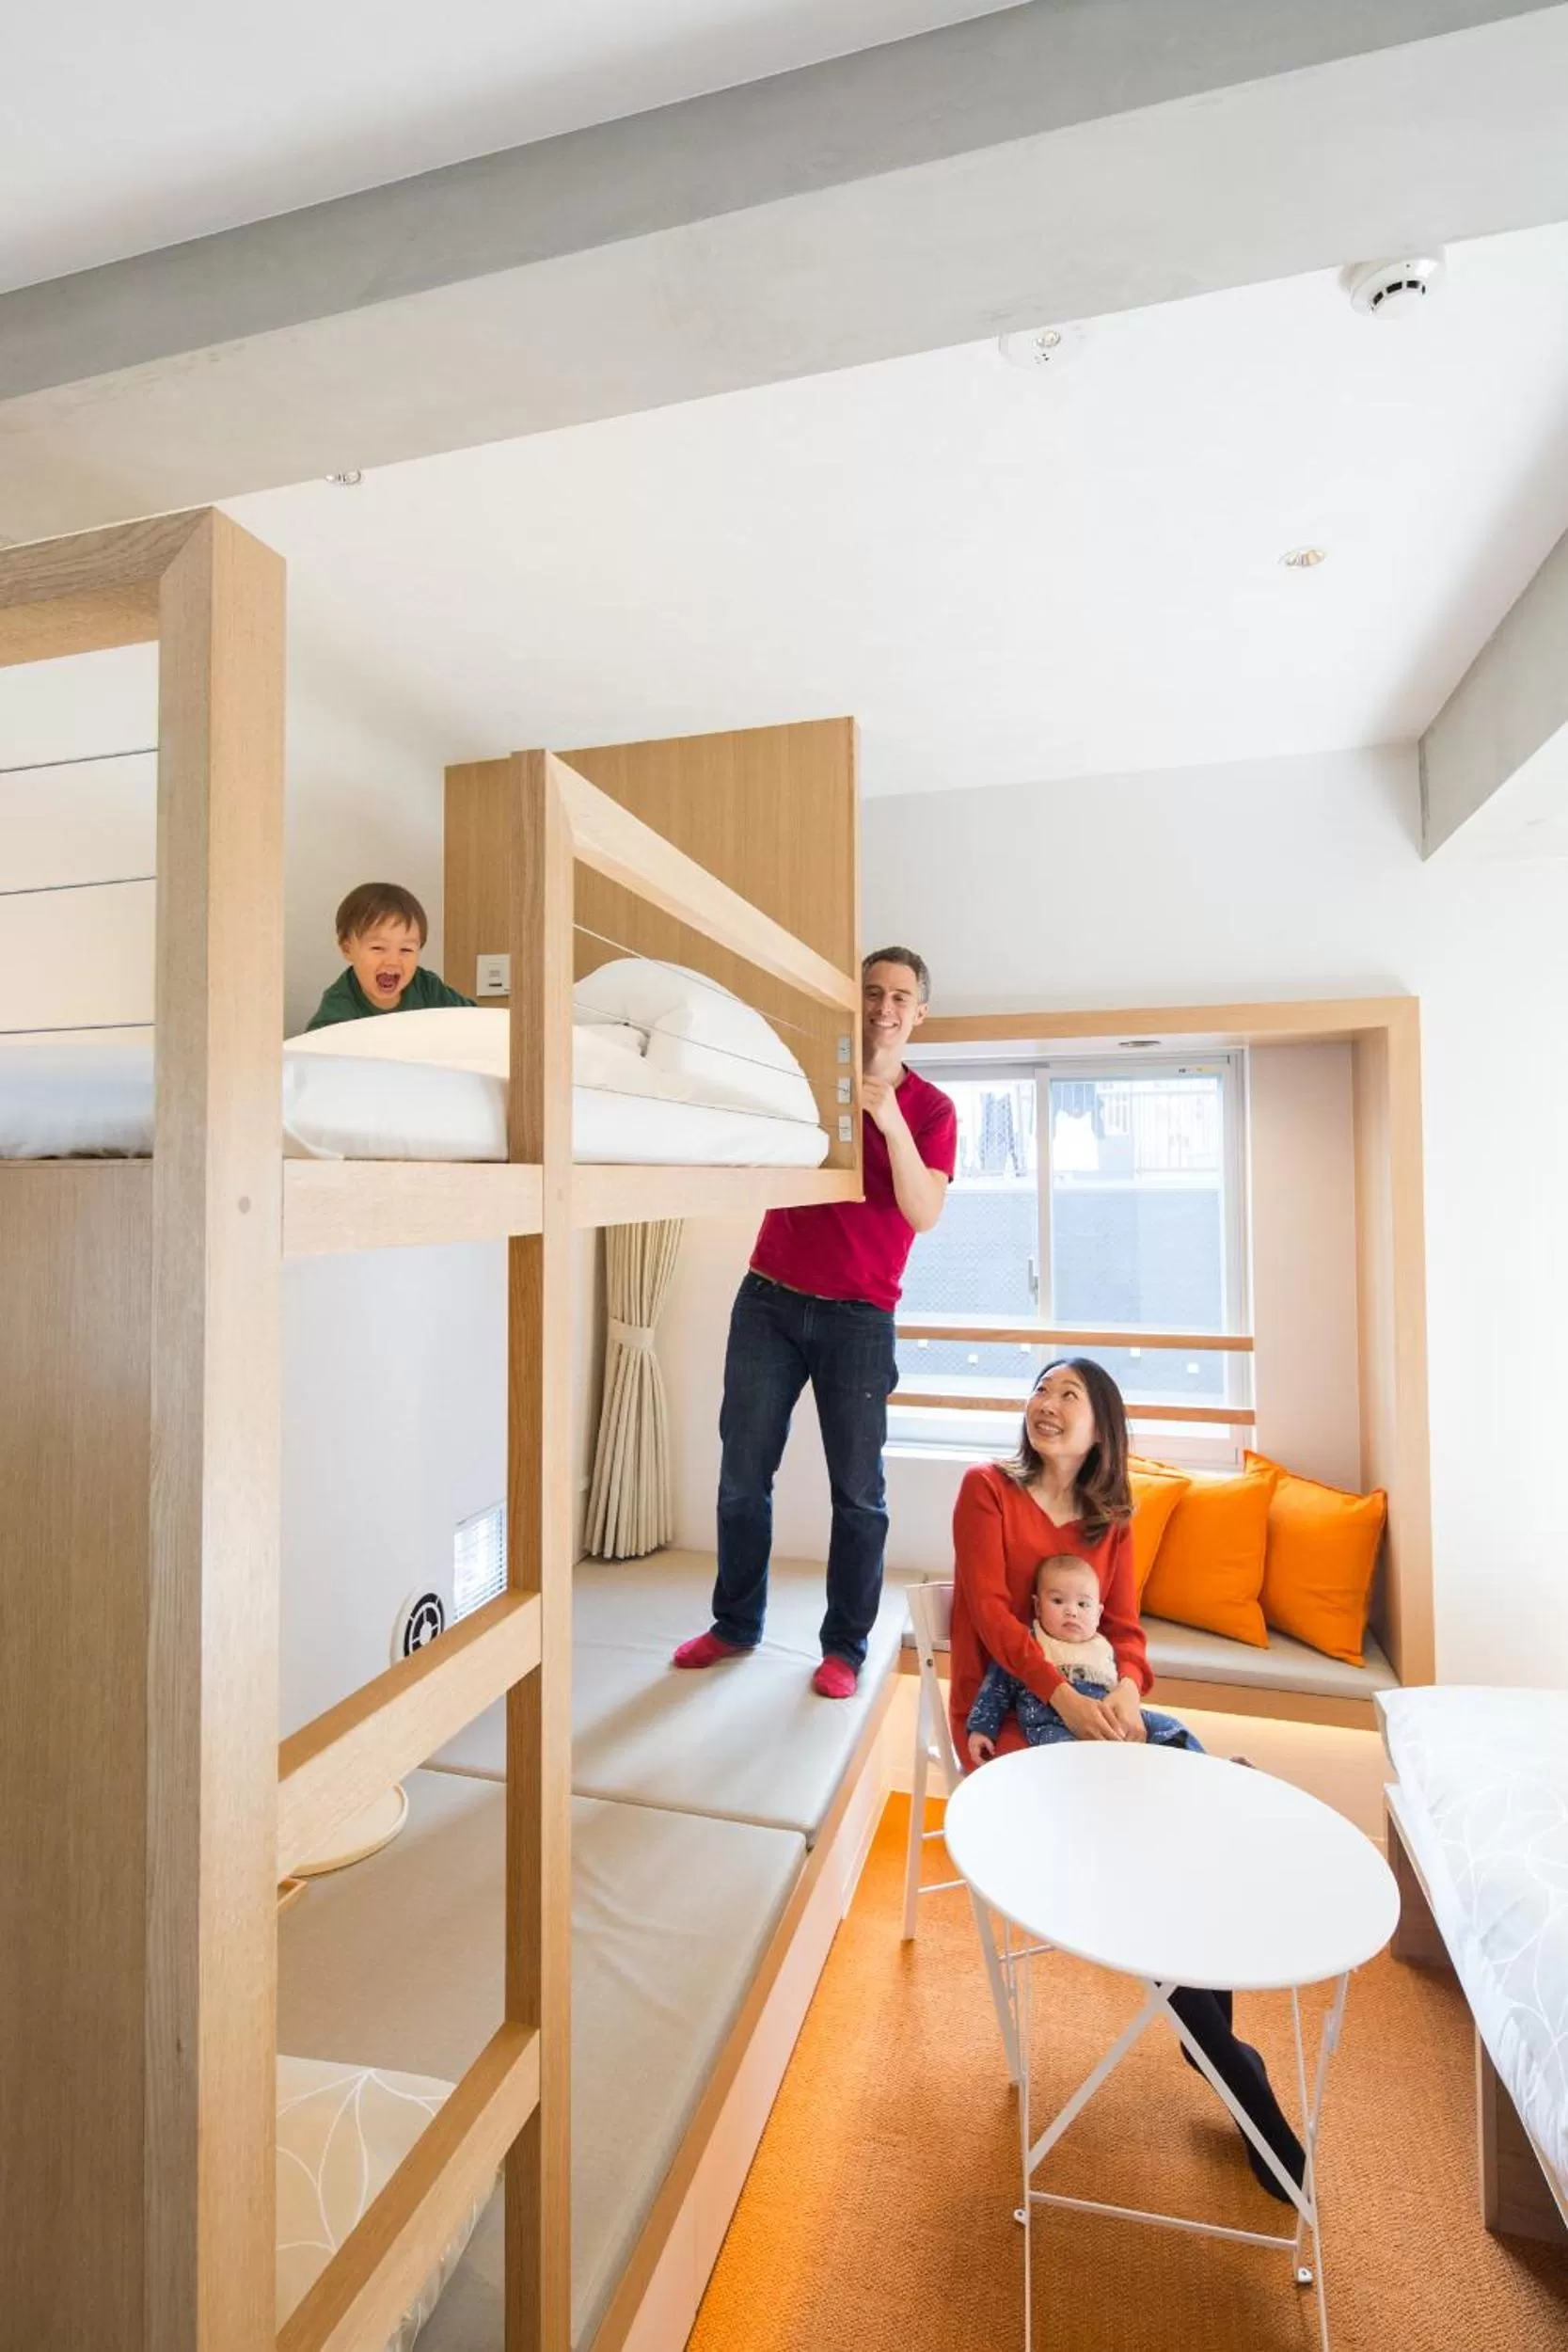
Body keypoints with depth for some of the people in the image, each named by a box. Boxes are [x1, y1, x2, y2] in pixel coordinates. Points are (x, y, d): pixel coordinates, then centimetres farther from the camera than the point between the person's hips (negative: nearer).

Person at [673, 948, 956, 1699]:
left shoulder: (930, 1110, 2)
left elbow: (924, 1212, -13)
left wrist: (888, 1116, -24)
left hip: (859, 1315, -2)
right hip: (770, 1298, 2)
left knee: (858, 1489, 3)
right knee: (742, 1473, 8)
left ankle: (845, 1646, 21)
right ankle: (735, 1624, 27)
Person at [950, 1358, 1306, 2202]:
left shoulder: (1110, 1518, 9)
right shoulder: (988, 1488, -7)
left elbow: (1124, 1625, 5)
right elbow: (990, 1609, -15)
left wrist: (1126, 1688, -18)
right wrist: (1064, 1696, -25)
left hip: (1090, 1711, 5)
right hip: (1006, 1714, -5)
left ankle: (1210, 2029, 1)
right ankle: (1229, 2065, -6)